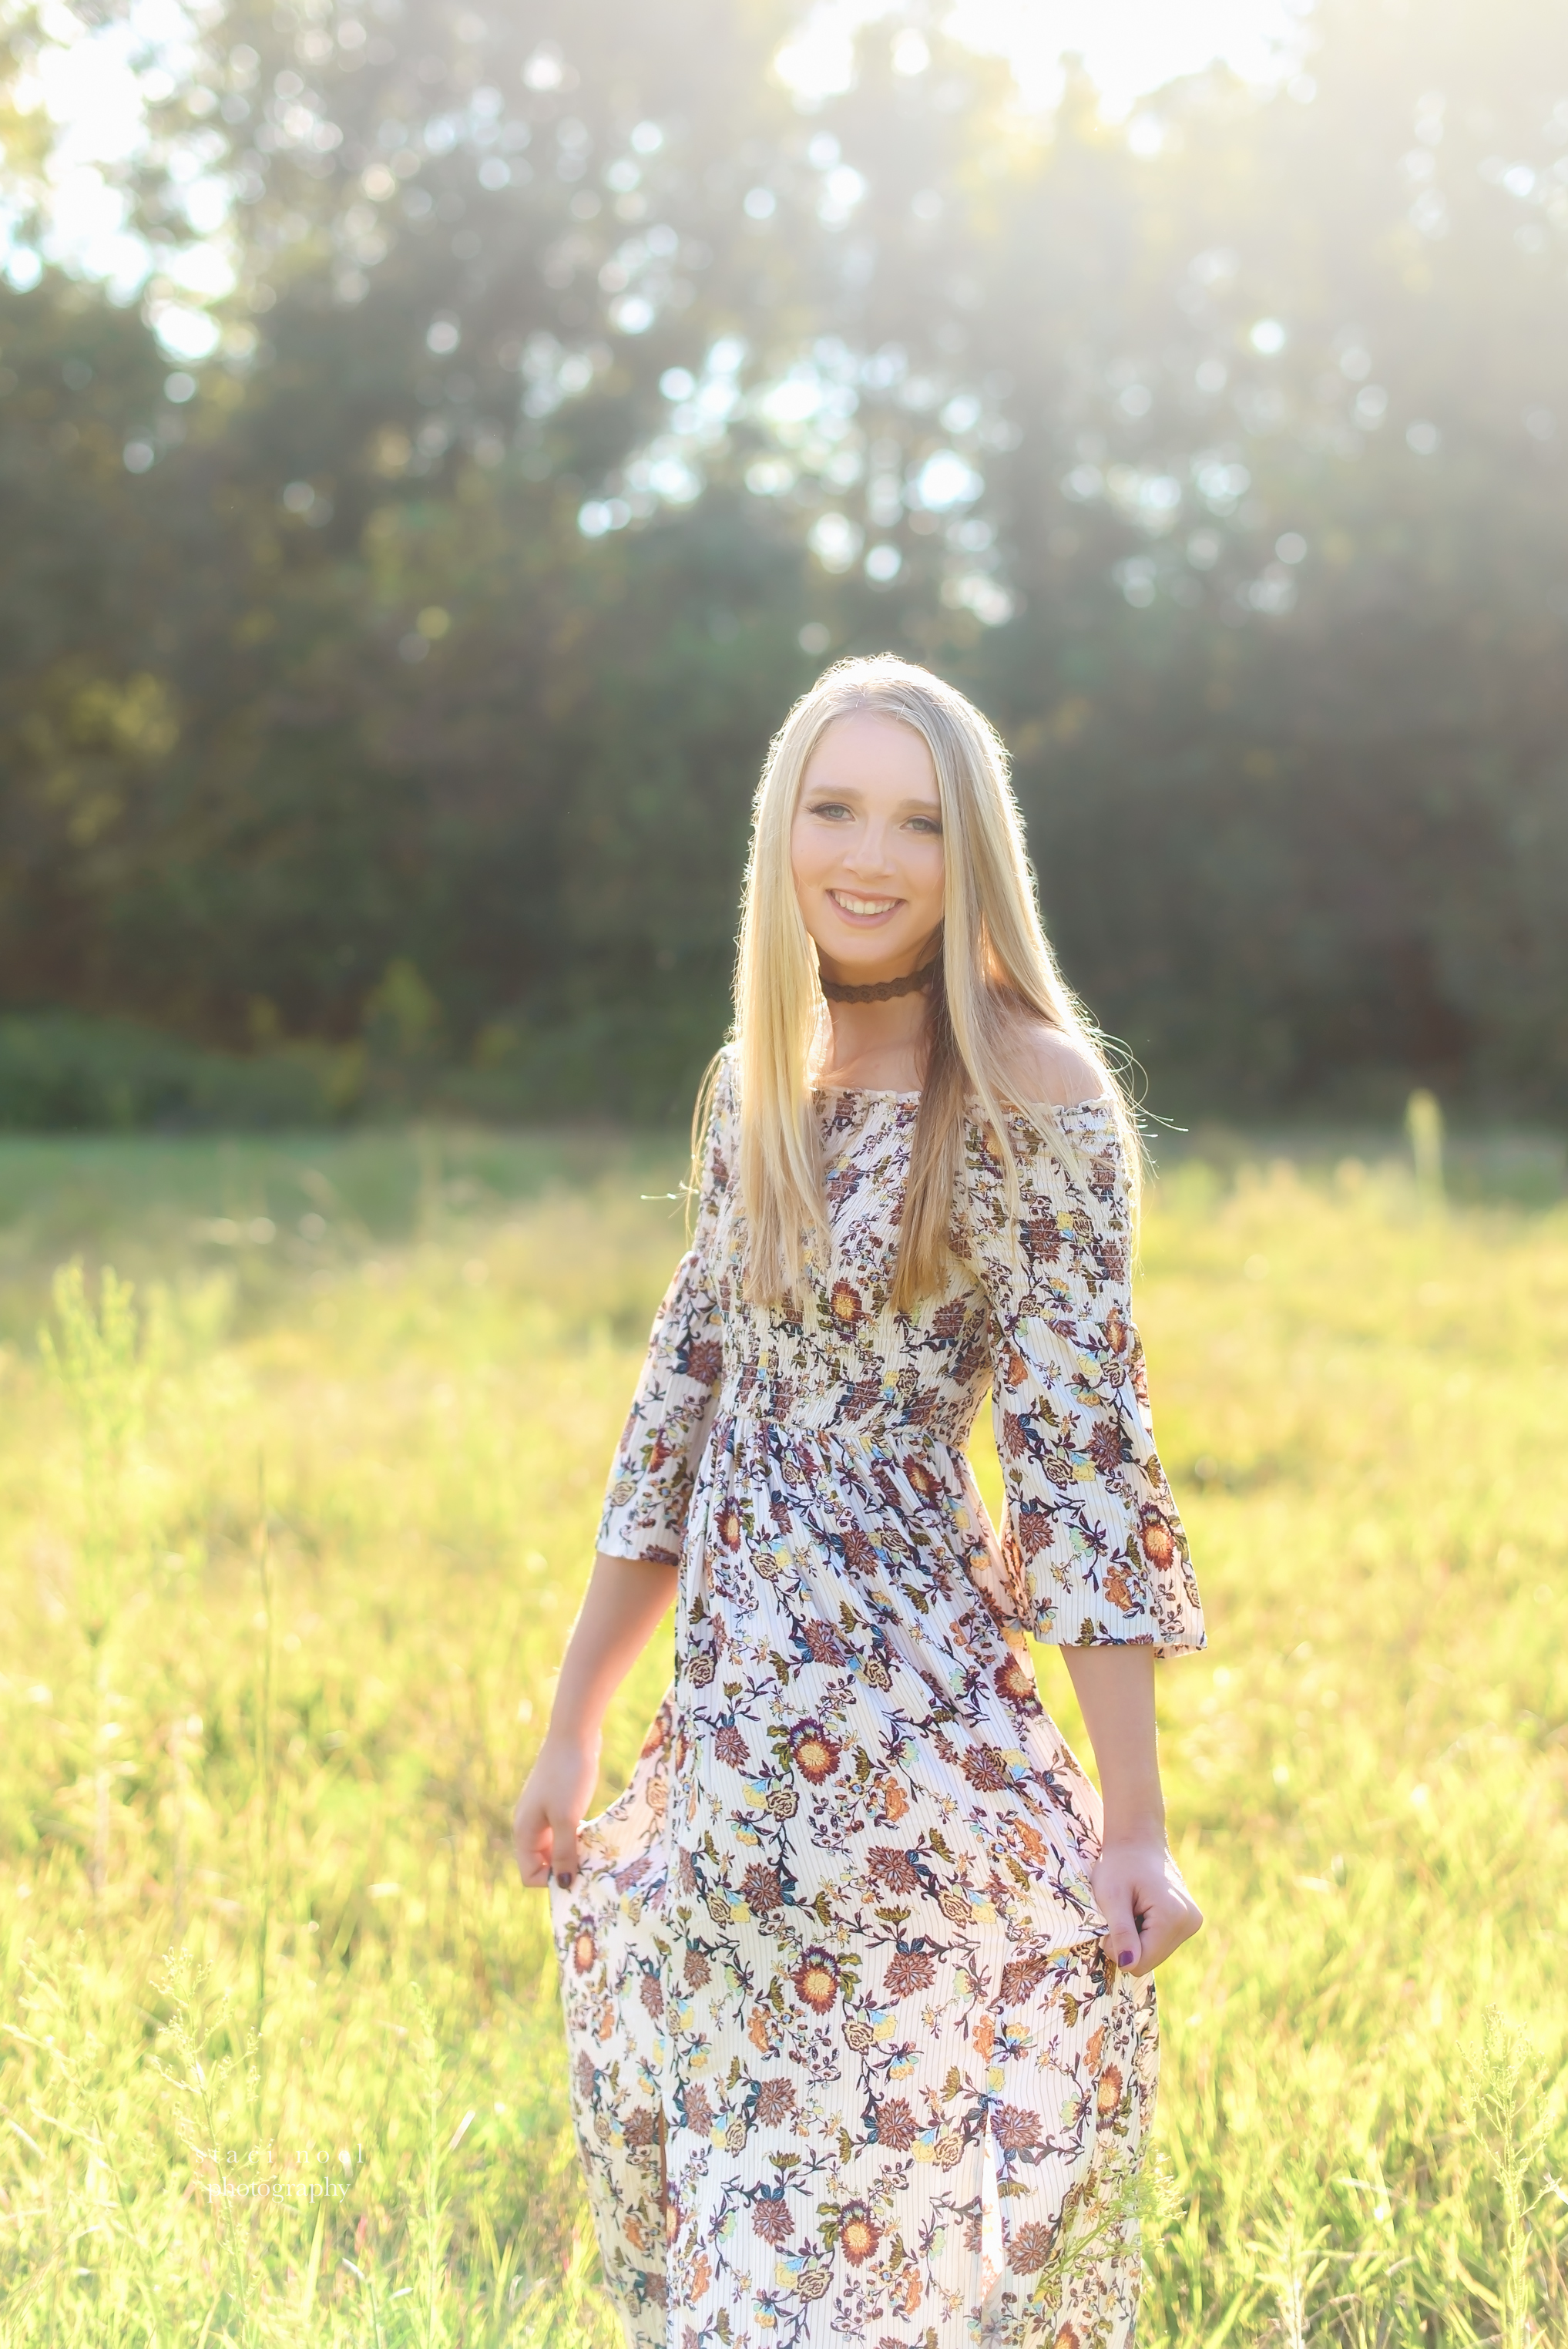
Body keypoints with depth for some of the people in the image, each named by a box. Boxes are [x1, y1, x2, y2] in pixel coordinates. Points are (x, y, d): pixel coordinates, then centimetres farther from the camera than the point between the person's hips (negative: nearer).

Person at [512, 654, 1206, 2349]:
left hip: (912, 1740, -7)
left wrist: (1129, 1823, -14)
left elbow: (1083, 1458, -12)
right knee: (726, 2213, 15)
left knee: (899, 2212, -1)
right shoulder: (755, 1083, 10)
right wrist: (575, 1724, 17)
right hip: (735, 1745, 7)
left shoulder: (1026, 1100, -10)